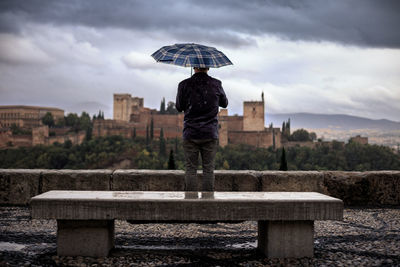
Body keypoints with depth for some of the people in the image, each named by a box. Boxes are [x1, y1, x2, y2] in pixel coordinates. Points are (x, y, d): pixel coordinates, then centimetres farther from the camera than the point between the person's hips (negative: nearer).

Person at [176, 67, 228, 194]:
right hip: (210, 134, 1)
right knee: (208, 169, 5)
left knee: (191, 168, 5)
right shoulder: (216, 84, -1)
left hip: (190, 133, -1)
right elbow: (224, 103, 15)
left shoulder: (184, 85, -5)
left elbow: (179, 107, 7)